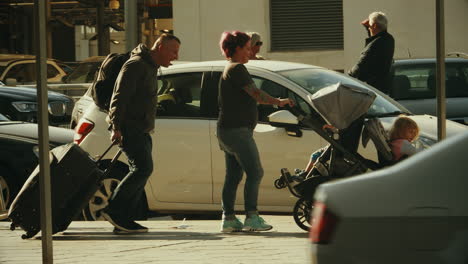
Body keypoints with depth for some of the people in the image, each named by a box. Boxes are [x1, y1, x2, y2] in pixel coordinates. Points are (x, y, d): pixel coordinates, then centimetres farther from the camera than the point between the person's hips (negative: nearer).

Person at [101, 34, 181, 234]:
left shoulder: (151, 67, 21)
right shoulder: (136, 65, -12)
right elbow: (120, 97, -20)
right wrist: (116, 127, -26)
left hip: (141, 131, 10)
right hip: (129, 129, -10)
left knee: (140, 172, 5)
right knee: (143, 168, -18)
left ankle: (125, 220, 5)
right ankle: (113, 209, -16)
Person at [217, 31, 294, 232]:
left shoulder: (229, 70, 21)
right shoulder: (237, 69, -12)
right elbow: (255, 93, -16)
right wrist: (278, 102, -5)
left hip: (226, 130, 11)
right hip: (237, 130, -11)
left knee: (233, 176, 9)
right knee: (255, 172, -11)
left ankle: (228, 218, 7)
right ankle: (251, 217, -15)